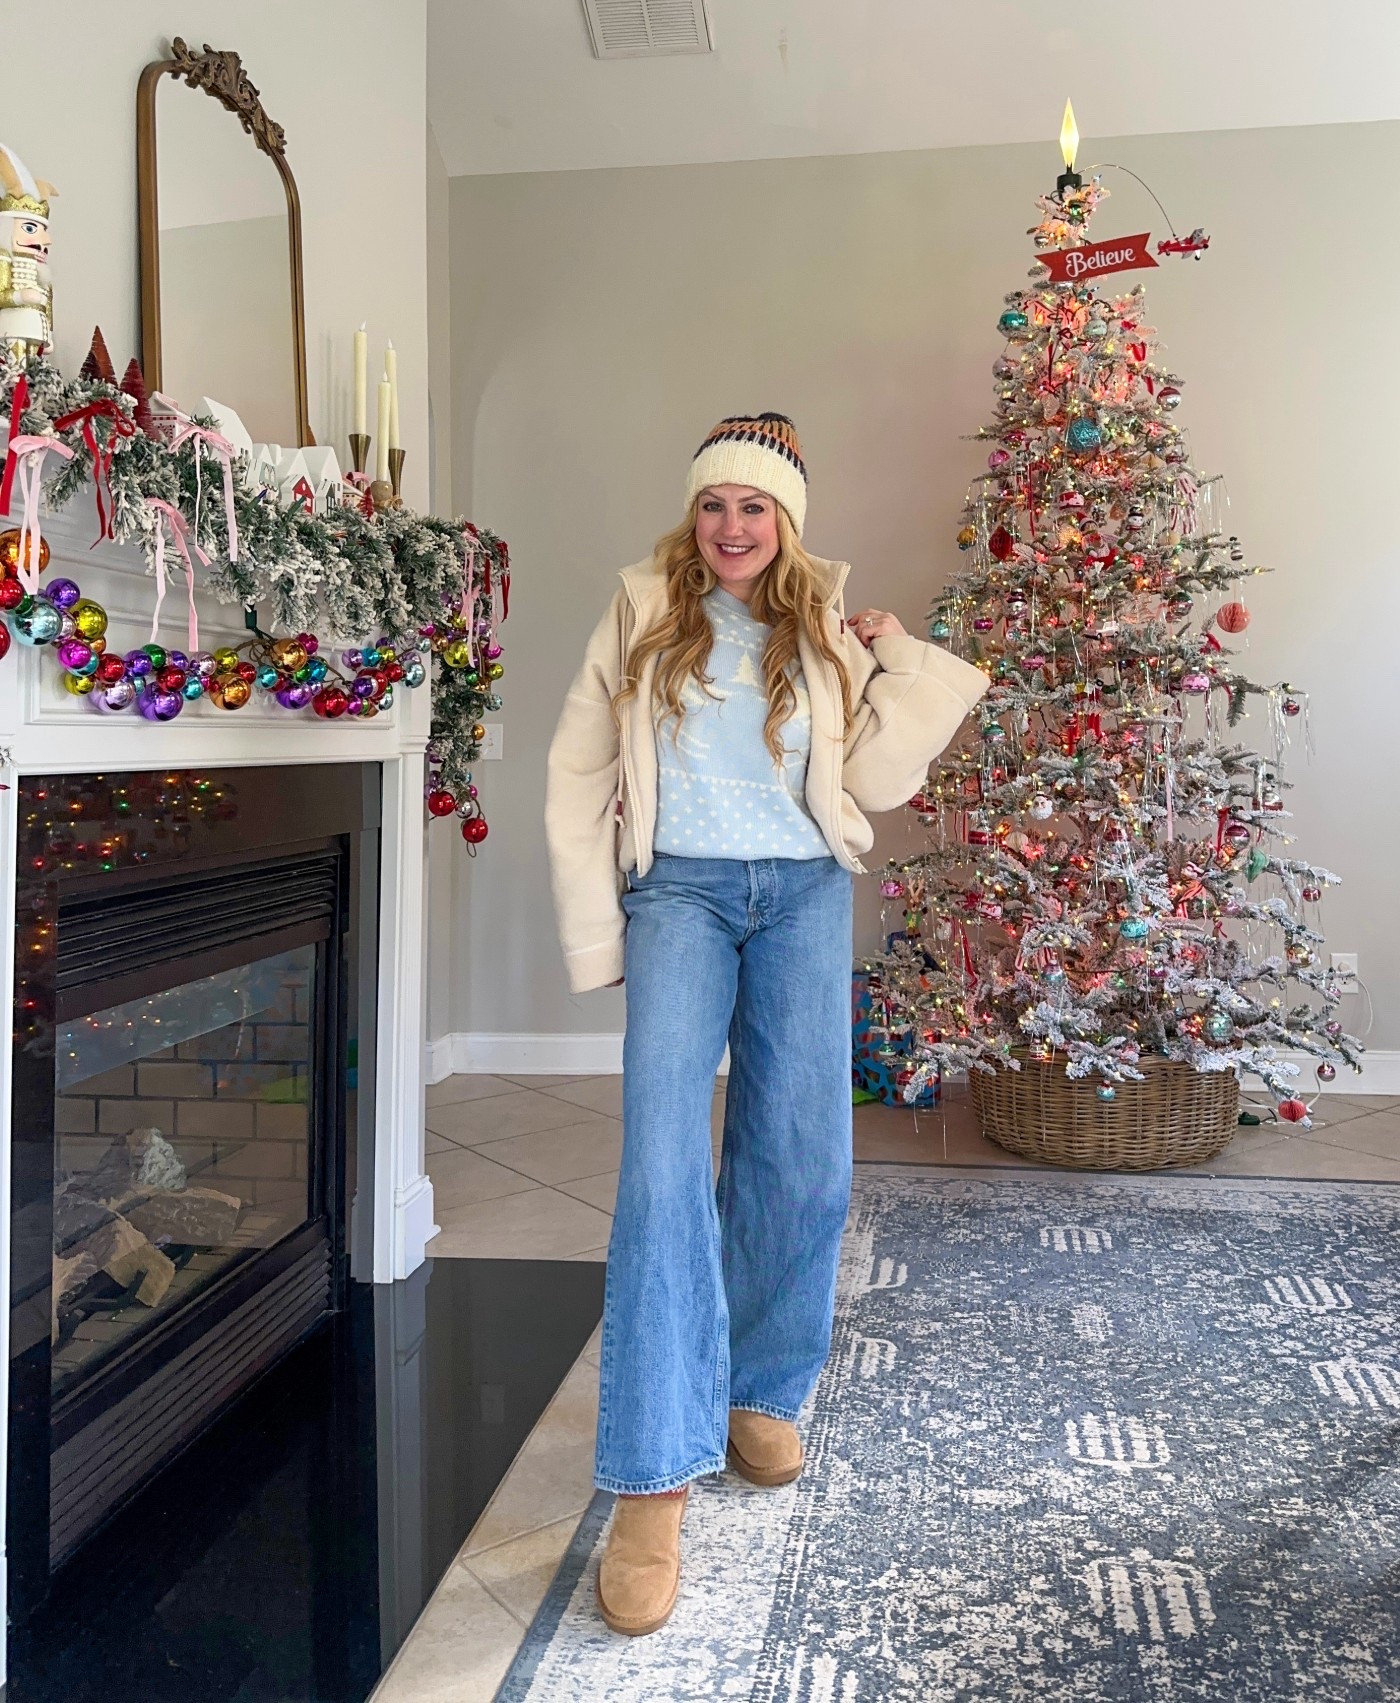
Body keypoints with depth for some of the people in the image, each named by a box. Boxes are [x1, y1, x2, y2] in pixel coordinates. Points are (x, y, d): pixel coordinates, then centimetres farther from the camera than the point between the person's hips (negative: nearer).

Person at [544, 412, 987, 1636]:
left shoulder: (826, 633, 10)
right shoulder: (644, 615, 5)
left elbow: (873, 781, 4)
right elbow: (578, 775, 3)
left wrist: (911, 666, 1)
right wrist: (594, 934, -1)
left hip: (805, 895, 3)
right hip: (680, 891, -2)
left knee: (802, 1162, 3)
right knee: (663, 1162, -14)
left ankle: (760, 1392, 27)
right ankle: (657, 1478, -10)